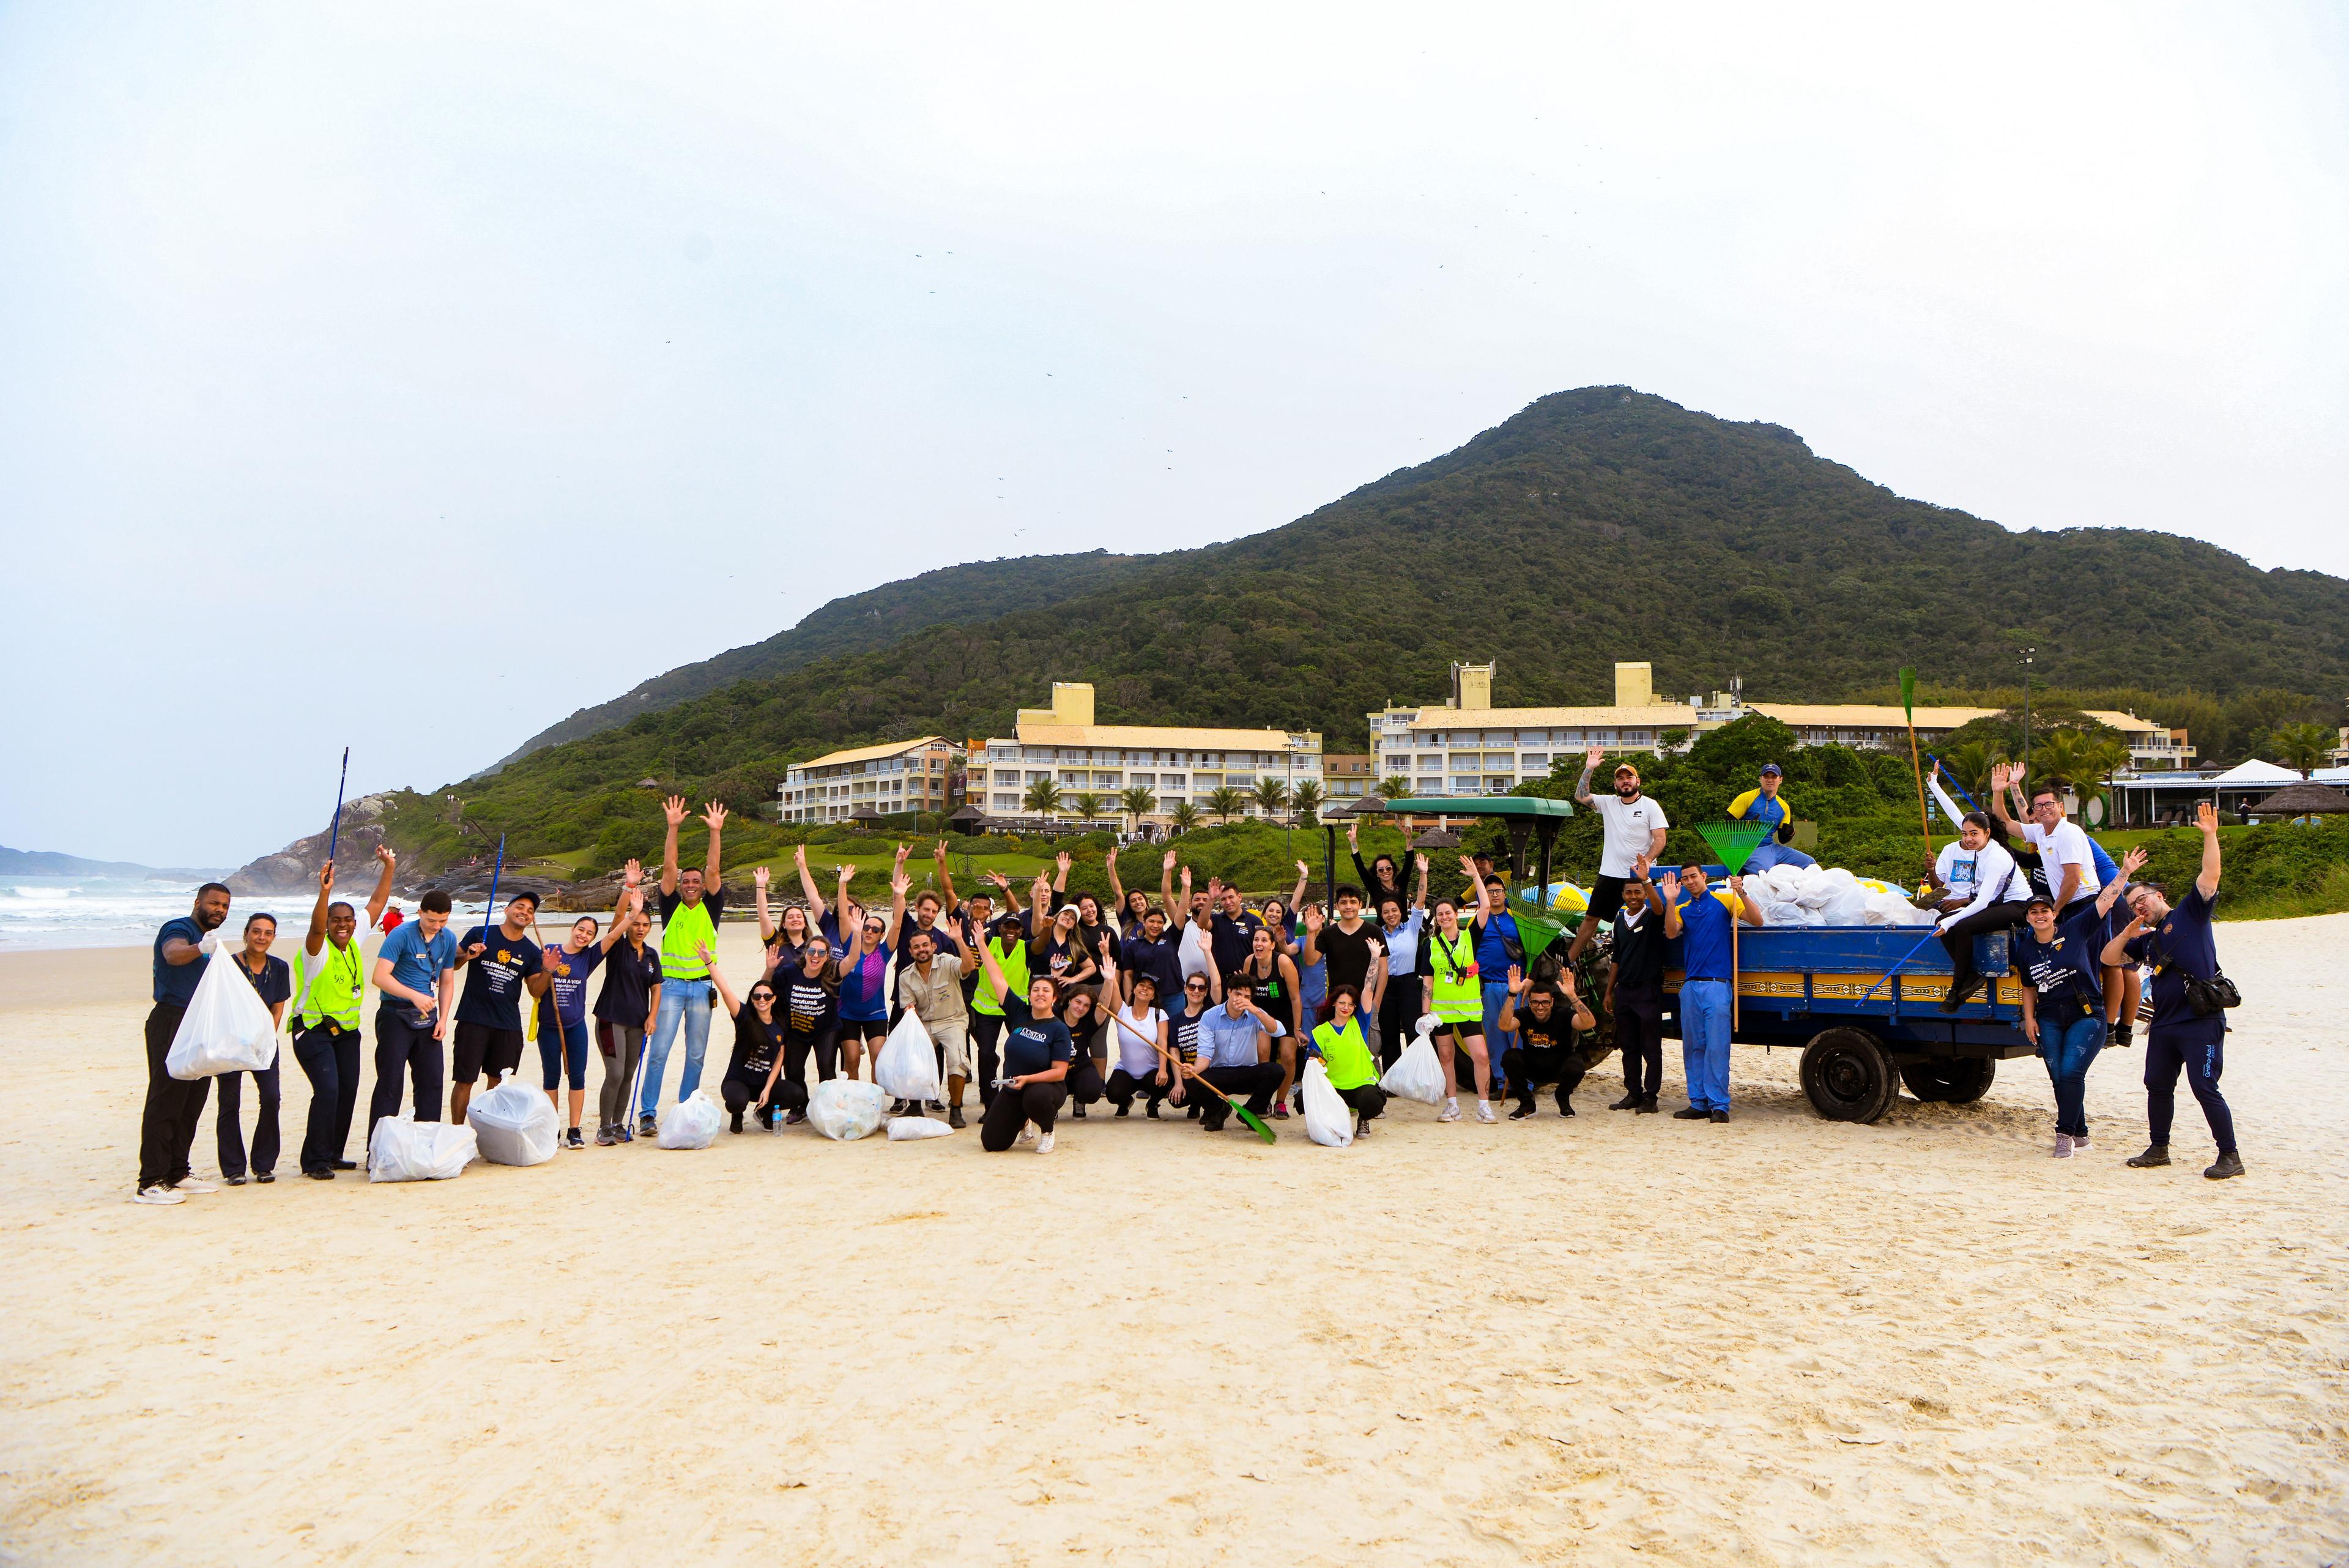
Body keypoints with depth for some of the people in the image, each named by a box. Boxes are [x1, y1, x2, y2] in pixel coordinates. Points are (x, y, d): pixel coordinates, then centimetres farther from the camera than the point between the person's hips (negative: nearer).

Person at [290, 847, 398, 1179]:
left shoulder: (355, 941, 5)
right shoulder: (317, 948, -12)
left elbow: (377, 902, 11)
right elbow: (316, 927, -34)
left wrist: (389, 868, 9)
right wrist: (325, 891, -49)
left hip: (347, 1030, 7)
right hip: (314, 1030, -7)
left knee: (348, 1092, 7)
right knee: (327, 1090, -16)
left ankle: (333, 1155, 19)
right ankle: (315, 1161, -7)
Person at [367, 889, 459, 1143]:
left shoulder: (449, 939, 6)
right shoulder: (401, 935, -13)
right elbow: (380, 977, -20)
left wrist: (443, 1020, 4)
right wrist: (414, 996, -29)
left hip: (427, 1017, 6)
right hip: (396, 1015, -6)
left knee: (432, 1080, 7)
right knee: (390, 1081, -5)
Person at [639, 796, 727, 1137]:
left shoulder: (711, 909, 9)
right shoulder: (671, 907, 7)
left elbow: (714, 871, -3)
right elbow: (669, 866, -2)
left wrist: (715, 832, -13)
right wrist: (673, 828, -11)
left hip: (702, 986, 1)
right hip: (671, 984, -1)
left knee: (696, 1055, 5)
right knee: (658, 1051, -6)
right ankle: (647, 1114, -2)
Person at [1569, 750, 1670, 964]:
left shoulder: (1650, 806, -1)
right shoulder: (1609, 803, 9)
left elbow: (1660, 838, -7)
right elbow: (1580, 797, 1)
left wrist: (1647, 860, -22)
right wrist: (1589, 769, -7)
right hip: (1609, 874, 4)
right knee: (1591, 918, 8)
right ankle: (1570, 960, 15)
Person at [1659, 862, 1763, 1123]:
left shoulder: (1724, 901, 4)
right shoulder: (1682, 909, 15)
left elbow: (1757, 920, -6)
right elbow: (1671, 933, -4)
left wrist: (1741, 893, -19)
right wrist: (1671, 901, -13)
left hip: (1716, 984, -5)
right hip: (1690, 985, 5)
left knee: (1717, 1047, -7)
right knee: (1693, 1048, 7)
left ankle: (1719, 1106, -5)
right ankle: (1698, 1104, 12)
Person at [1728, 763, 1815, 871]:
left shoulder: (1784, 807, 15)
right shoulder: (1747, 798, -2)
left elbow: (1783, 840, 16)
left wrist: (1789, 833, -7)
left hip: (1773, 848, 6)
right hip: (1751, 849, -6)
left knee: (1810, 863, -7)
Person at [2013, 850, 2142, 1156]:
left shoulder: (2076, 931, -3)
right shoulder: (2025, 949, 8)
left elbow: (2105, 901, -7)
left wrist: (2125, 872, -15)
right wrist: (2029, 1017, 7)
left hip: (2087, 1016, -4)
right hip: (2049, 1019, 4)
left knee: (2071, 1072, -17)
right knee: (2059, 1078, 1)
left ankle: (2065, 1133, -9)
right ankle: (2080, 1134, 17)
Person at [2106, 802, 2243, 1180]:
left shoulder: (2190, 913, 2)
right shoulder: (2145, 941, 20)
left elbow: (2210, 876, -10)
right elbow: (2109, 958, 15)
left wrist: (2210, 836, -19)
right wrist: (2128, 932, 3)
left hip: (2201, 1021, -7)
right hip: (2164, 1023, 7)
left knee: (2205, 1088, -8)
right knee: (2158, 1086, 11)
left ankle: (2230, 1156, 1)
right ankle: (2159, 1149, 23)